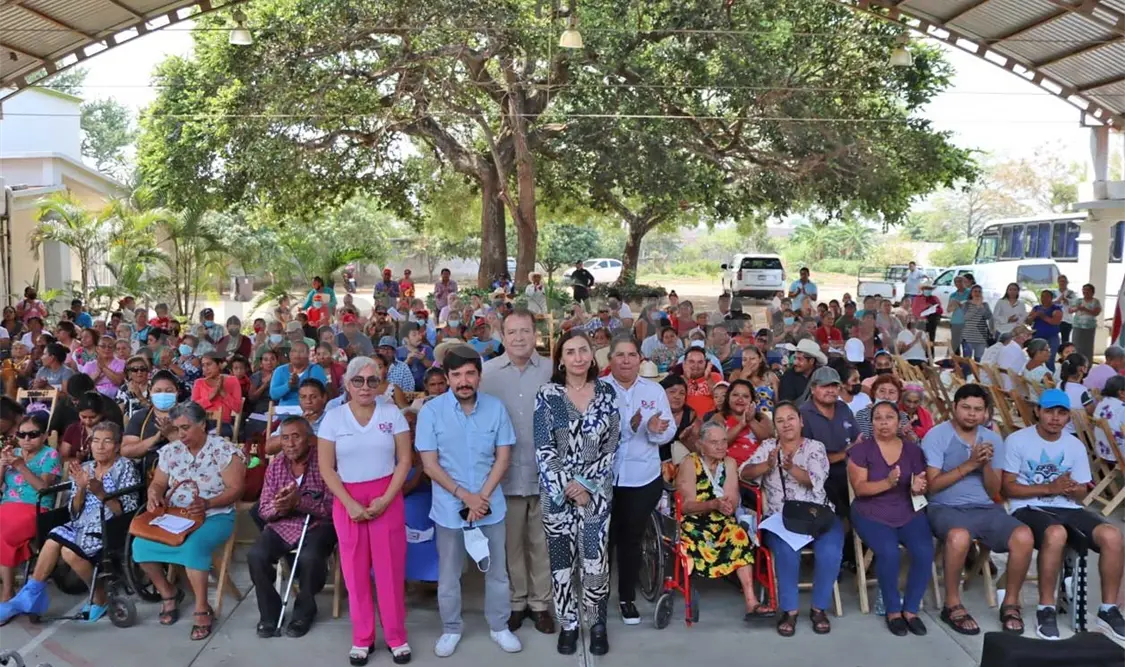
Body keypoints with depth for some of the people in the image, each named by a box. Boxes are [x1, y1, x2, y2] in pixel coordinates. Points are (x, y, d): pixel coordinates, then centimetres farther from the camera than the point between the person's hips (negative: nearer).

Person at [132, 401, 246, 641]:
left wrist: (208, 503, -28)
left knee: (194, 546, -36)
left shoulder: (224, 450, -8)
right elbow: (157, 483, 14)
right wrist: (154, 495, -11)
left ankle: (202, 609, -19)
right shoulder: (170, 451, 9)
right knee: (141, 544, -18)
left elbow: (236, 490, -12)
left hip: (214, 517, -6)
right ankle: (168, 592, 7)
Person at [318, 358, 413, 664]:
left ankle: (396, 636, 15)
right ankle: (362, 637, 20)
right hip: (347, 500, 1)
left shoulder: (392, 413, 0)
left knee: (391, 567, 1)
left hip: (387, 498, 0)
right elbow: (326, 467, -2)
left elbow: (404, 460, -1)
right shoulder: (333, 417, -1)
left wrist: (386, 499, -11)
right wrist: (350, 503, -11)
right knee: (355, 569, 7)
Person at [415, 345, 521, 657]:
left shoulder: (496, 407, -5)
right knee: (449, 574, 12)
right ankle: (451, 629, 30)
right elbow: (429, 465, -10)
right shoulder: (430, 411, -10)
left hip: (491, 505, 2)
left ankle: (499, 626, 31)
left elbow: (503, 457, -2)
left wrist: (482, 497, -12)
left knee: (497, 570, 13)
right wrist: (465, 496, -16)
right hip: (449, 508, -1)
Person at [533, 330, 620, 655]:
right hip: (557, 491, 0)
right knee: (562, 561, 7)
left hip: (597, 491, 1)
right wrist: (568, 488, -12)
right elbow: (543, 449, -7)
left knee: (596, 562, 0)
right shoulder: (547, 394, -4)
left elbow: (611, 446, 0)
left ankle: (598, 625, 19)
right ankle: (568, 624, 24)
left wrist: (585, 483, -9)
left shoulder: (606, 393, 2)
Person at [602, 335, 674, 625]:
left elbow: (669, 432, 5)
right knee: (603, 536, 4)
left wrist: (656, 430, -18)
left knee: (632, 537, 10)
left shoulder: (655, 390, 7)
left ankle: (628, 597, 25)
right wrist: (630, 426, -25)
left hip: (642, 478, 3)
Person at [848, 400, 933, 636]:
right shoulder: (861, 449, -3)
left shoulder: (912, 449, 8)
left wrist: (918, 487, -16)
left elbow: (922, 484, 9)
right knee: (889, 553, -30)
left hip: (909, 512, 3)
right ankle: (893, 610, -6)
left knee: (925, 552, -24)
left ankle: (911, 609, -3)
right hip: (872, 514, -3)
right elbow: (860, 487, -11)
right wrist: (887, 483, -28)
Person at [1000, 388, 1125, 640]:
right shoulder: (1017, 440, -4)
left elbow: (1081, 495, 12)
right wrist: (1049, 488, -15)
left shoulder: (1075, 445, 11)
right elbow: (1008, 487, -6)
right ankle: (1046, 609, -22)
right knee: (1056, 533, -39)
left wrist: (1073, 490, -13)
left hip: (1067, 508, 5)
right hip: (1029, 509, -5)